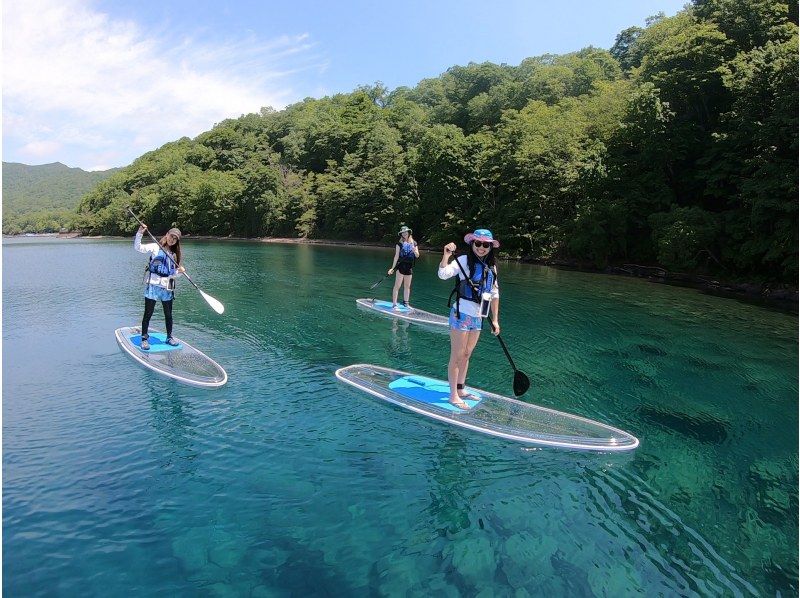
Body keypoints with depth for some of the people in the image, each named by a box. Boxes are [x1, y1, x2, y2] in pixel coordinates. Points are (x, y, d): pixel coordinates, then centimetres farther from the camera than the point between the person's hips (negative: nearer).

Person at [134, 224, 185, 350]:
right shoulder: (155, 247, 1)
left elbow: (173, 274, 13)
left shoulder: (174, 254, 14)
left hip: (167, 288, 5)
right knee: (148, 314, 0)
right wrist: (140, 233, -24)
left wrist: (179, 271, -8)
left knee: (168, 315, 11)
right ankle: (144, 338, 11)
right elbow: (138, 247, -12)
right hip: (153, 286, -4)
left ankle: (169, 337, 25)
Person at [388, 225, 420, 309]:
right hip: (401, 266, -5)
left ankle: (406, 303, 22)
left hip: (409, 267, 5)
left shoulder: (414, 243, 10)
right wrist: (393, 268, -9)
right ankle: (394, 304, -8)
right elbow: (396, 256, -4)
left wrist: (414, 251, -12)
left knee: (407, 286, 12)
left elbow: (417, 256, 10)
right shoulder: (399, 243, -2)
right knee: (397, 285, -7)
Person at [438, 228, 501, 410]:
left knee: (466, 355, 17)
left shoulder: (492, 267, 9)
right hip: (461, 314, -6)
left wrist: (495, 320, 13)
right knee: (457, 356, 1)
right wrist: (446, 255, -40)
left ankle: (460, 390, 30)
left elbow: (494, 294, 14)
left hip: (478, 318, 7)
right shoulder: (464, 260, -10)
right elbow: (443, 274, -24)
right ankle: (453, 396, 11)